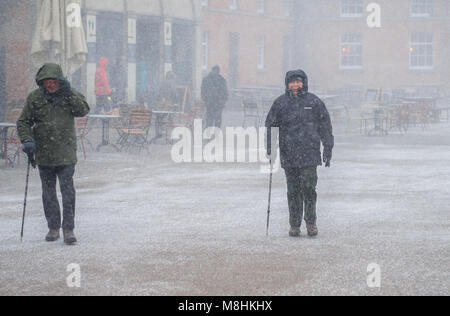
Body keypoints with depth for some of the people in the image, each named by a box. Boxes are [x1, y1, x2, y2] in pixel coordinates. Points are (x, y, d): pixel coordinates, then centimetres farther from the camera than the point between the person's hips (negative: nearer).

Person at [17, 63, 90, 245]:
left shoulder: (71, 95, 3)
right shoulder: (34, 98, 2)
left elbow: (83, 111, -11)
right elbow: (23, 122, 5)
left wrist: (69, 94, -20)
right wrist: (27, 140, -11)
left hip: (66, 153, -1)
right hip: (44, 154, 1)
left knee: (68, 191, -8)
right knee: (48, 193, 9)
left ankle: (68, 229, -4)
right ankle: (53, 228, 20)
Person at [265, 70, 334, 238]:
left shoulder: (314, 102, 6)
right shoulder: (280, 103, 7)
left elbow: (325, 126, 11)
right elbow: (270, 126, 9)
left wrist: (328, 149, 9)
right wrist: (269, 148, -1)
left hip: (309, 153, -1)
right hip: (288, 153, 1)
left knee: (309, 188, -9)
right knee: (293, 191, 5)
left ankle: (311, 222, 6)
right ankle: (294, 225, 13)